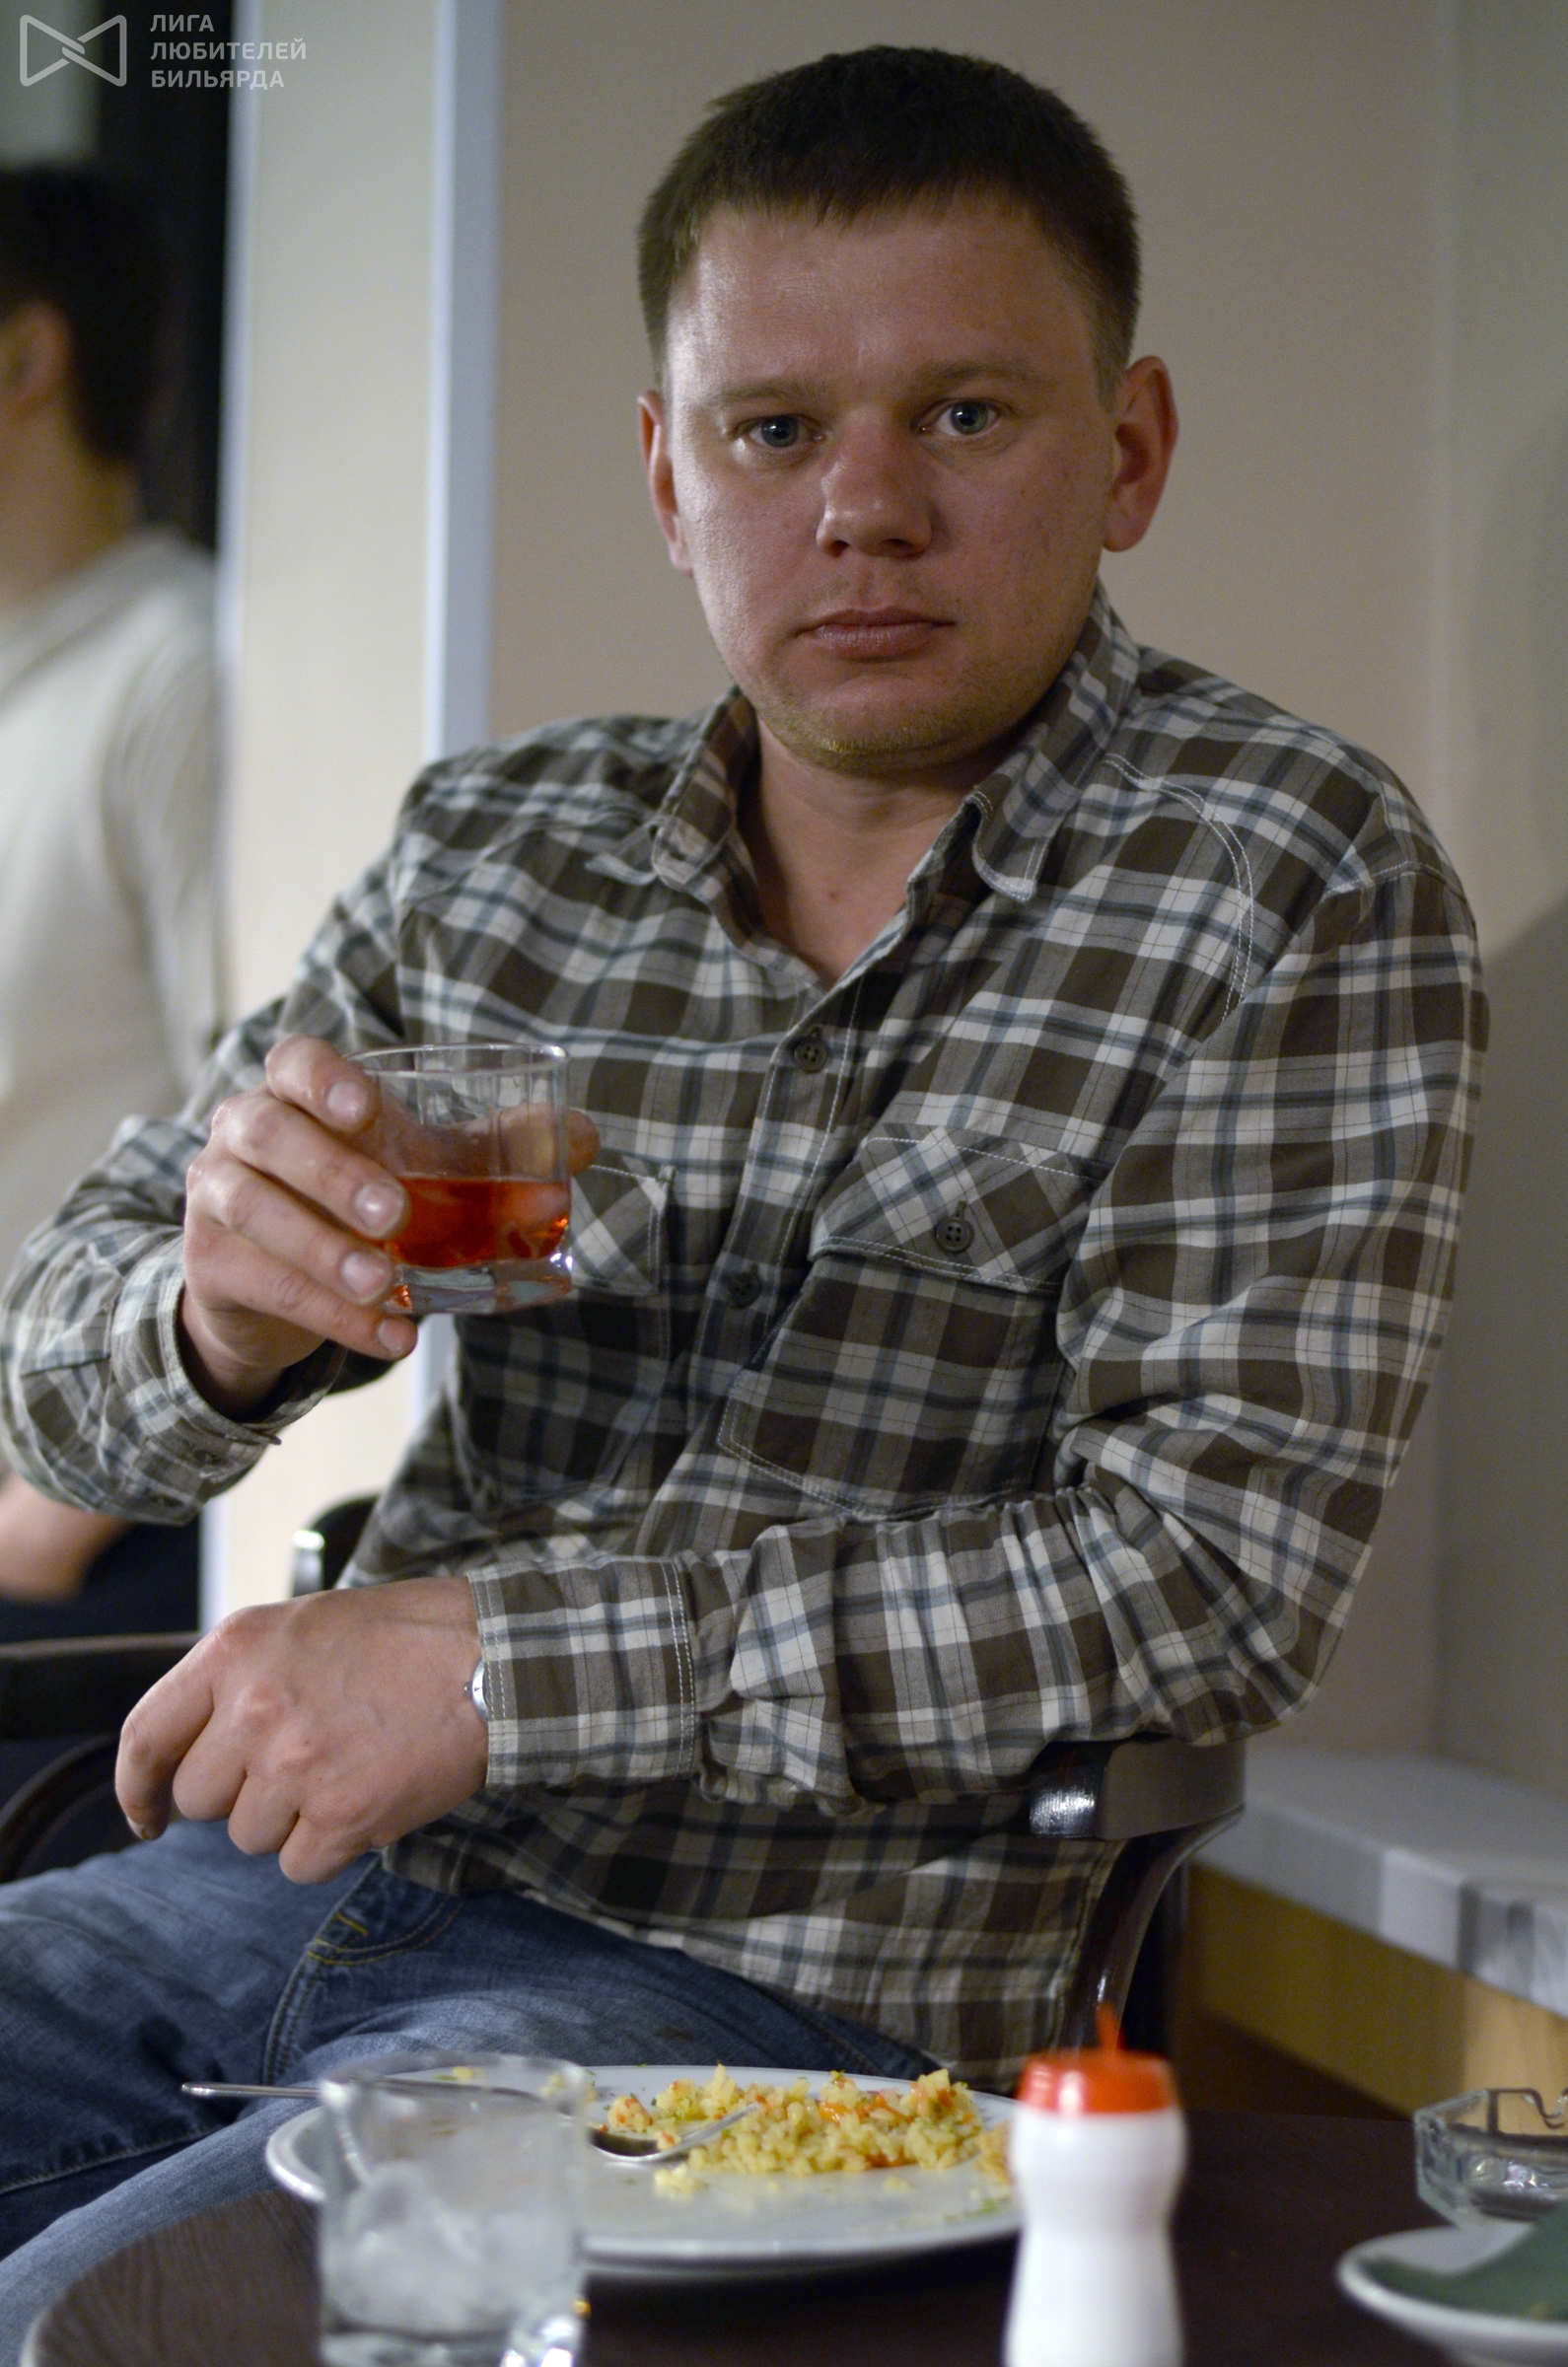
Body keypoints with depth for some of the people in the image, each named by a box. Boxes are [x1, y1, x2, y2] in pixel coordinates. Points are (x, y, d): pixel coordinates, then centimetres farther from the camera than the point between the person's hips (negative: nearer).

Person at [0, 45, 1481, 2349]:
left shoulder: (1292, 887, -6)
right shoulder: (495, 845, 9)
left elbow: (1215, 1578, -15)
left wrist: (493, 1655, -19)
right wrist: (215, 1319, -14)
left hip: (782, 1990, -5)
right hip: (300, 1880, 6)